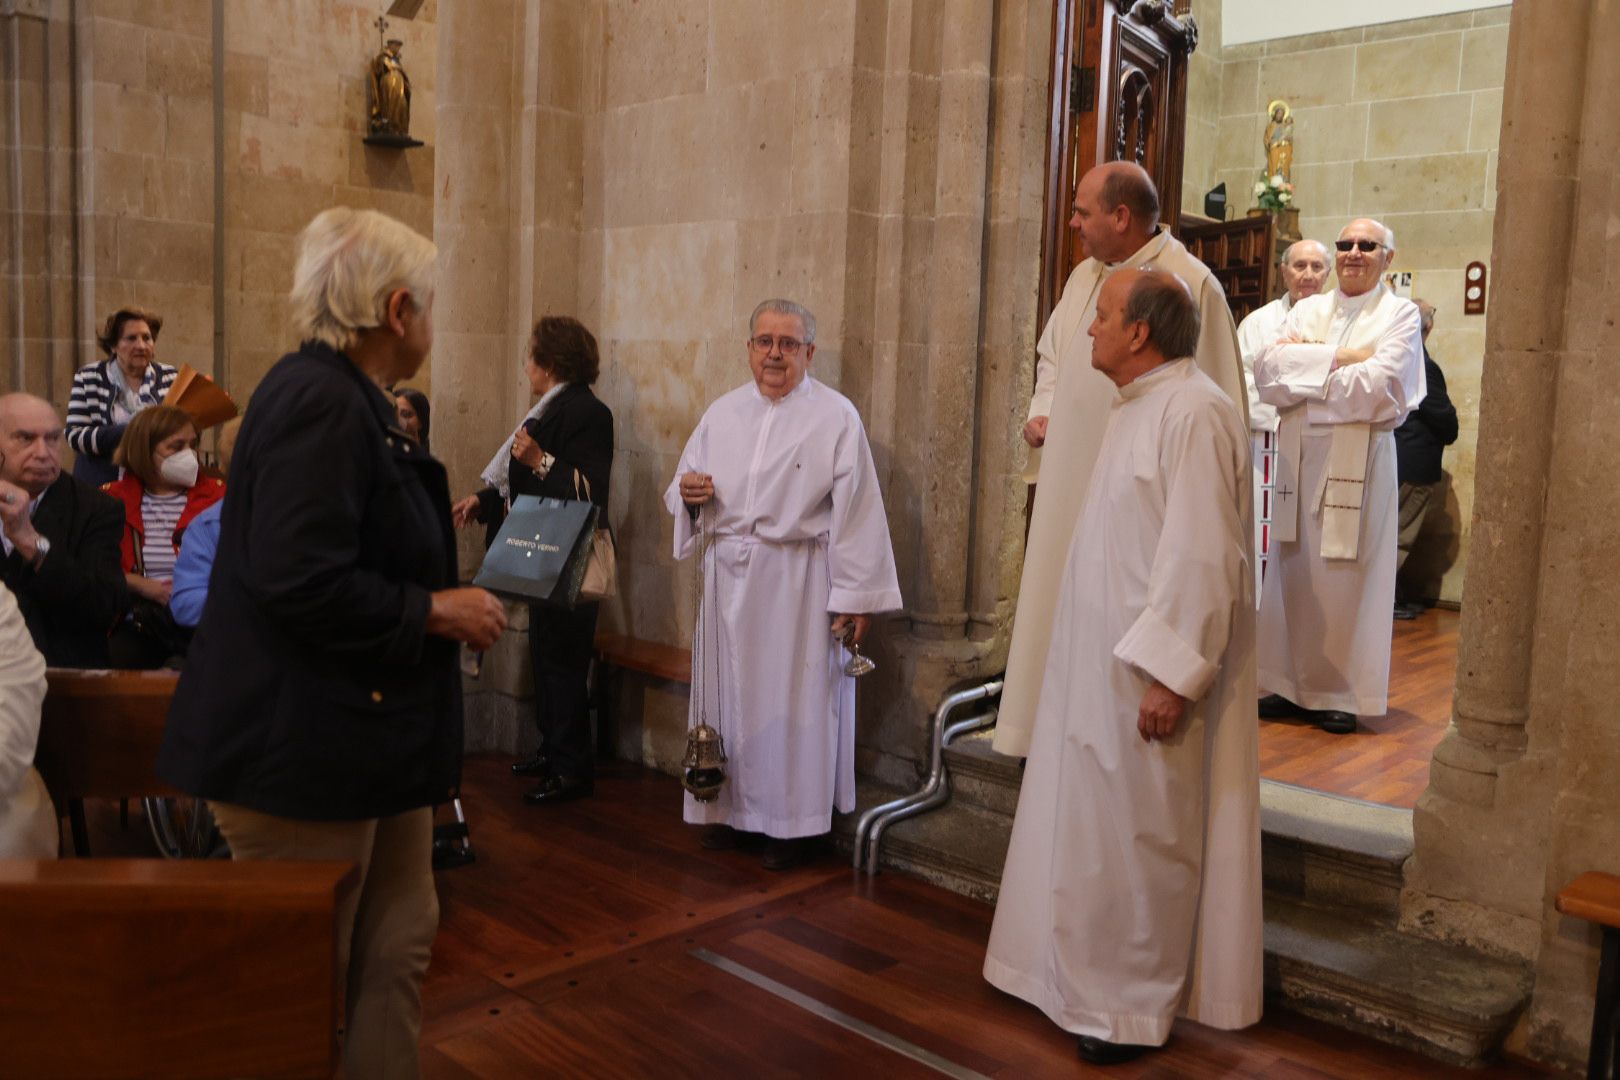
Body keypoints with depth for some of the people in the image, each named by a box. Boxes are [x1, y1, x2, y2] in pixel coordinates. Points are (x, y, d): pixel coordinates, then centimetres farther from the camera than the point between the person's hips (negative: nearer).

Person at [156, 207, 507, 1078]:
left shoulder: (344, 397, 11)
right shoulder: (319, 401, -20)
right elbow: (300, 581, -29)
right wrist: (435, 610, -19)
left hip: (366, 737, 10)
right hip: (304, 747, -10)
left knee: (397, 943, 18)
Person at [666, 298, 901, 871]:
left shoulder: (836, 416, -5)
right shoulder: (722, 413, 11)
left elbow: (856, 511, -9)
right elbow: (684, 487, 17)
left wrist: (855, 596, -13)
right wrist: (689, 492, -8)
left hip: (798, 581, -4)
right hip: (730, 577, 5)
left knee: (794, 694, 1)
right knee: (729, 689, 10)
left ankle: (792, 821, 15)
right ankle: (732, 808, 25)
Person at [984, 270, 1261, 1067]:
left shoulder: (1194, 413, -18)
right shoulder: (1138, 408, 13)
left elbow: (1202, 557, -23)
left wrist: (1169, 674, -23)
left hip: (1148, 670, -10)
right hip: (1103, 663, 10)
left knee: (1136, 836, 2)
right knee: (1092, 827, 16)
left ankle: (1135, 1007, 18)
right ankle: (1092, 976, 31)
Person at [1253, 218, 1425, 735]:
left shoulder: (1400, 314, 3)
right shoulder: (1307, 310, 13)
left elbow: (1378, 387, -14)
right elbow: (1266, 367, -3)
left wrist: (1303, 366, -6)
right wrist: (1337, 357, -12)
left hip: (1358, 462, -3)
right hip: (1299, 458, 4)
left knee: (1346, 577, 0)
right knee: (1292, 571, 6)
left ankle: (1342, 692, 11)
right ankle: (1290, 684, 16)